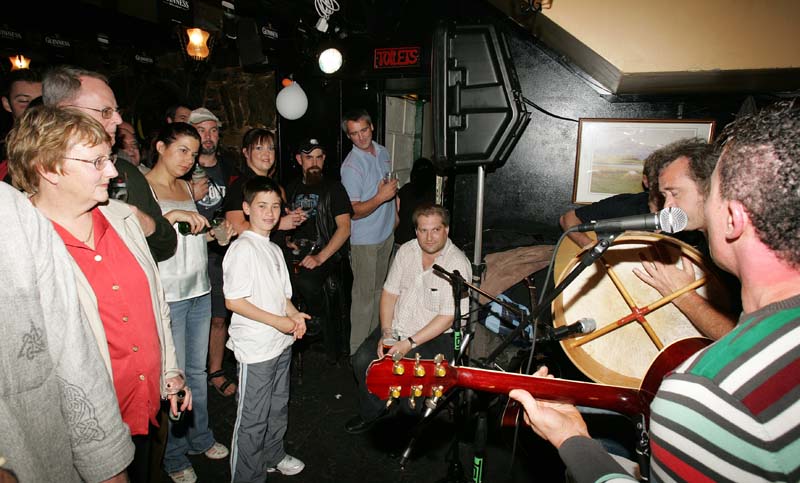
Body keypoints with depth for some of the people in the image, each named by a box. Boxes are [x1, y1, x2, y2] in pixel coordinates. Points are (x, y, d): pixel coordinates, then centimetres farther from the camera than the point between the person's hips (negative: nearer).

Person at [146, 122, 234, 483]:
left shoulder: (185, 186, 12)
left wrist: (217, 234, 5)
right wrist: (171, 215, -29)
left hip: (199, 290, 7)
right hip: (167, 296, -6)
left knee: (197, 371, 17)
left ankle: (200, 437, 34)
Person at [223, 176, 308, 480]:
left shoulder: (274, 249, 10)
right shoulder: (242, 249, -17)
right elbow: (233, 301, -21)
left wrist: (294, 314, -2)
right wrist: (277, 321, -19)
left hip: (281, 343, 9)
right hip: (255, 349, -9)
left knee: (278, 407, 24)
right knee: (253, 419, 5)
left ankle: (274, 456, 45)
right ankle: (247, 476, 24)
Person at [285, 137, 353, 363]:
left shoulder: (333, 188, 4)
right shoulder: (292, 189, 19)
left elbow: (344, 228, -5)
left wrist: (320, 257, -16)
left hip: (327, 251, -4)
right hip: (298, 251, 5)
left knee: (305, 282, -34)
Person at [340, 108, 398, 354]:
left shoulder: (382, 152, 4)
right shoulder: (351, 166, -20)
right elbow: (354, 212, -23)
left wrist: (395, 211, 20)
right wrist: (380, 197, -34)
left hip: (386, 233, 8)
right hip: (364, 240, -8)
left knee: (378, 289, 19)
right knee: (364, 295, -1)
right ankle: (358, 350, 12)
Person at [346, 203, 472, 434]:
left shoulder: (457, 264, -18)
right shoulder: (406, 250, 1)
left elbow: (448, 318, -20)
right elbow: (390, 292, 5)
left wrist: (409, 344, -22)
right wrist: (386, 333, -8)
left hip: (436, 336, -5)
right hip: (397, 327, 5)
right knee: (362, 360, -13)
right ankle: (371, 412, 14)